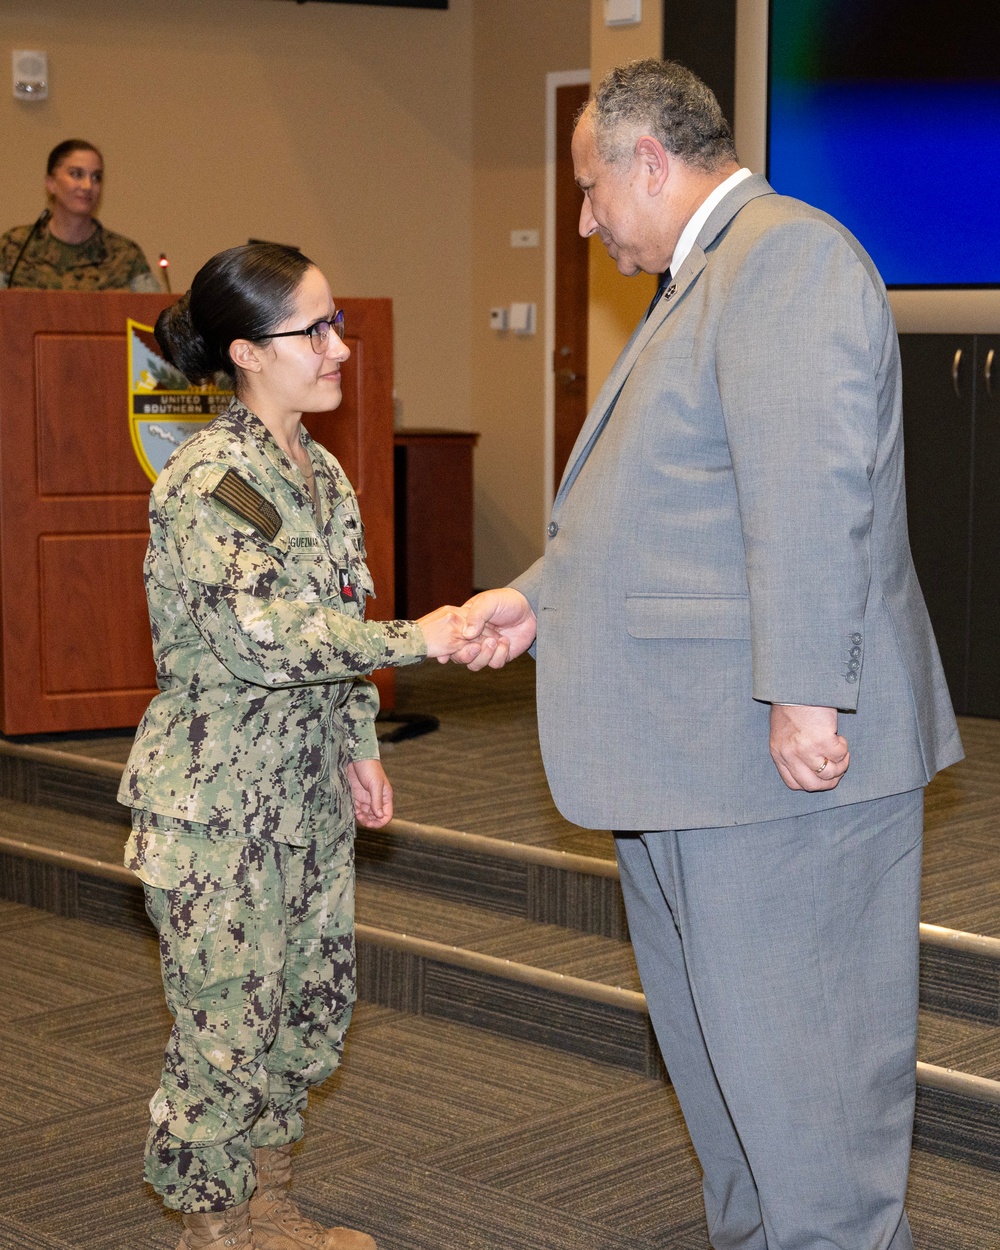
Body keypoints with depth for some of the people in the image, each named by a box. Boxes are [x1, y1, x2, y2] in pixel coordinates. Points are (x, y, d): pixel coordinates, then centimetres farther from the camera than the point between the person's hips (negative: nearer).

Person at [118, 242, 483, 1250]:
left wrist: (357, 745, 15)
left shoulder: (321, 471, 10)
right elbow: (258, 631, -27)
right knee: (231, 1015, -1)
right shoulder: (208, 480, -17)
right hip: (218, 799, -9)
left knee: (316, 995, 14)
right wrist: (414, 639, -26)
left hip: (307, 788, 9)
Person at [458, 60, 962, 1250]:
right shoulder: (706, 278, 20)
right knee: (715, 1030, 19)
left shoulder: (788, 253, -14)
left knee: (791, 1049, -3)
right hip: (695, 749, 11)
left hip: (785, 747, -11)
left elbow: (811, 493, -23)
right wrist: (538, 598, 18)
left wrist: (804, 694, -27)